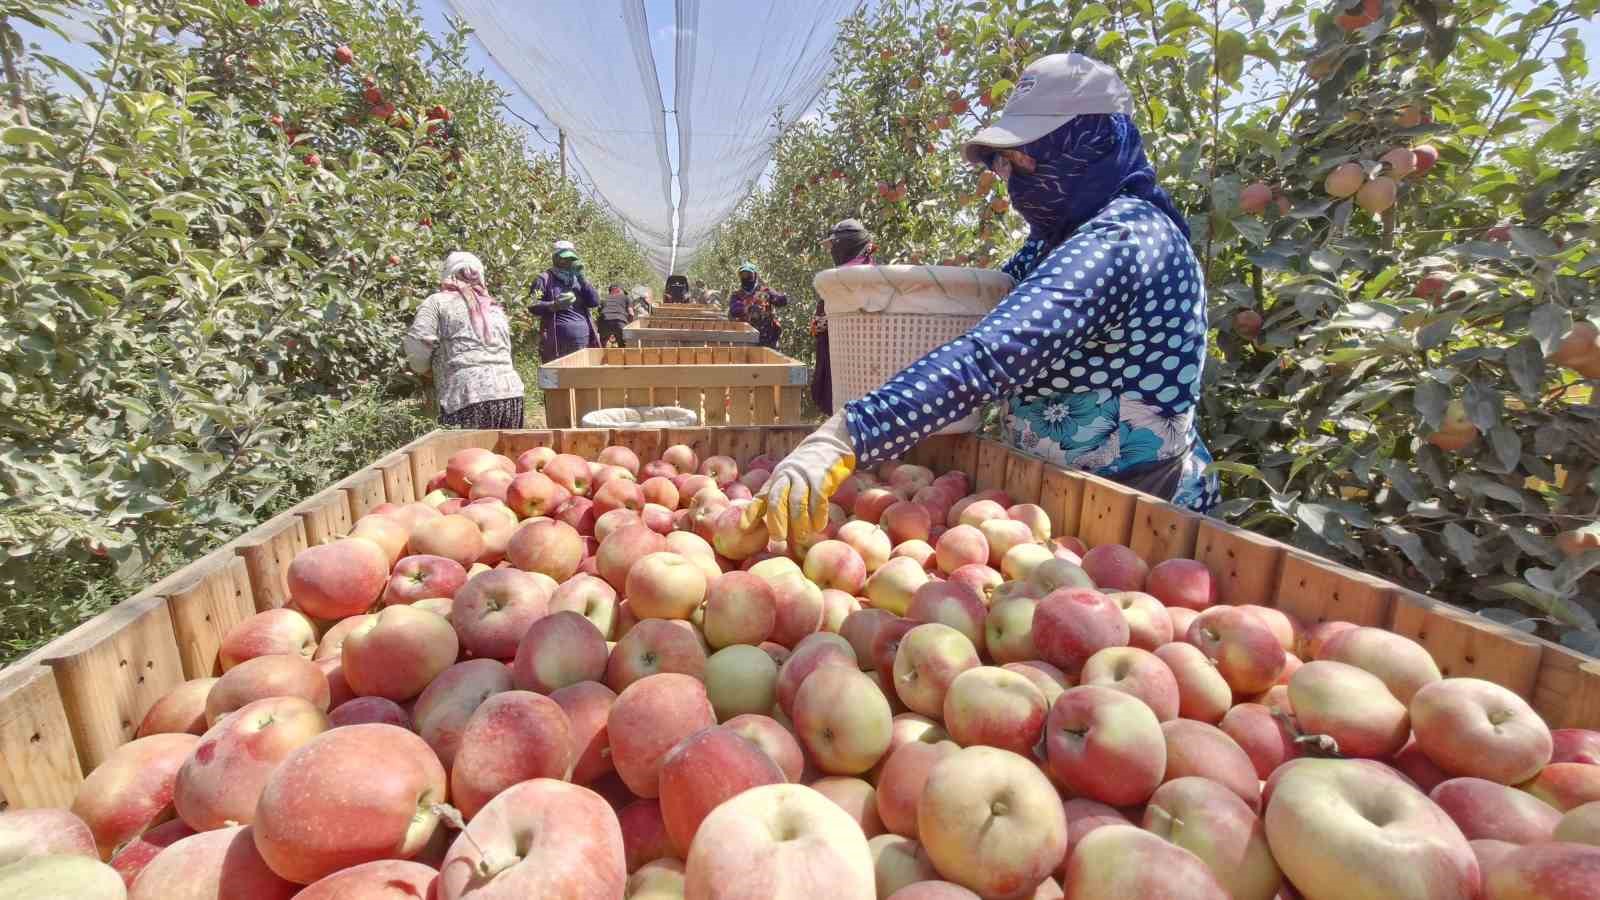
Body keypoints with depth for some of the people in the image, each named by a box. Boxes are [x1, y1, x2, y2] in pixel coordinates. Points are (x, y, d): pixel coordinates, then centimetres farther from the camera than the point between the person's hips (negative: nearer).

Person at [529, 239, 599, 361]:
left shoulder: (578, 279, 19)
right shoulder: (545, 279, 3)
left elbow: (595, 302, 6)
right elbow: (532, 306, -6)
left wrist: (582, 279, -1)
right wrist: (554, 305, -21)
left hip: (584, 342, 5)